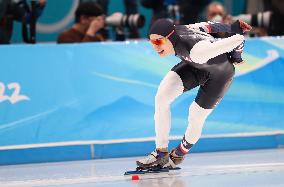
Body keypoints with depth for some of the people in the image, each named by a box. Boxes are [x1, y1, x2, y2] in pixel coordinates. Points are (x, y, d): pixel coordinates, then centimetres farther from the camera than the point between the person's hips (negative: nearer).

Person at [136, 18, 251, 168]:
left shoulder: (197, 51, -47)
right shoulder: (174, 31, -26)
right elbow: (204, 26, -11)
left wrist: (239, 37, -9)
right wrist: (234, 27, 4)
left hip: (220, 73, -6)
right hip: (195, 66, 6)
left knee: (195, 117, 0)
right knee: (162, 97, -11)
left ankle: (179, 155, 32)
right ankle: (161, 153, 0)